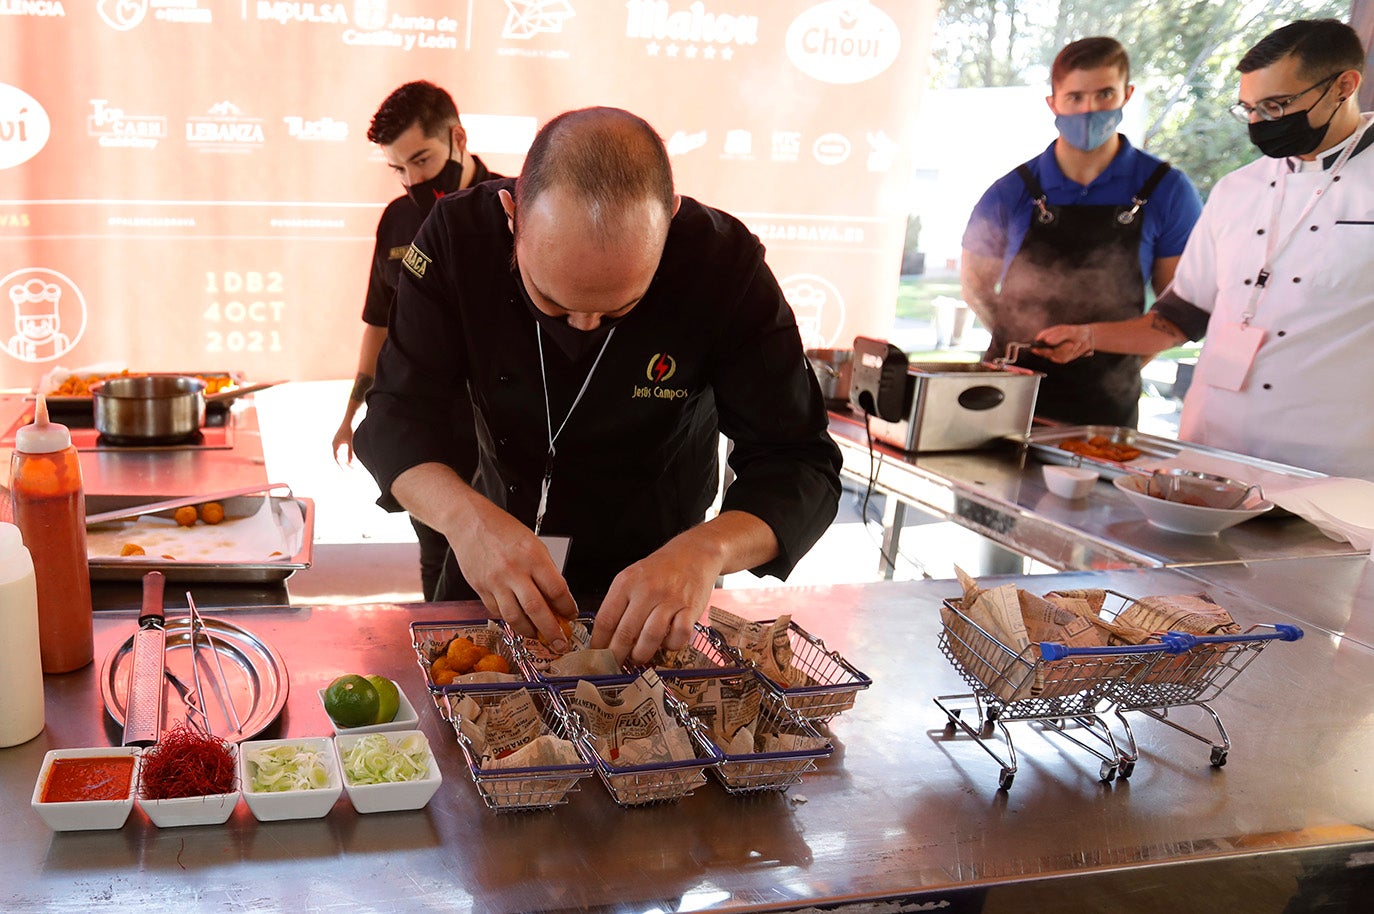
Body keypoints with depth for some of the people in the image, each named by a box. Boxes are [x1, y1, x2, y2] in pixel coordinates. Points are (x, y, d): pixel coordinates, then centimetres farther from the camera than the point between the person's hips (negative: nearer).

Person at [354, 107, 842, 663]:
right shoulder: (459, 236, -23)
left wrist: (707, 550, -47)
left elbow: (800, 467, -26)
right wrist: (464, 514, -44)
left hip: (657, 572, -1)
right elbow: (397, 416, -22)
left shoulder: (725, 262, -28)